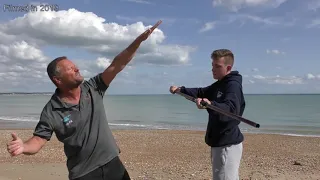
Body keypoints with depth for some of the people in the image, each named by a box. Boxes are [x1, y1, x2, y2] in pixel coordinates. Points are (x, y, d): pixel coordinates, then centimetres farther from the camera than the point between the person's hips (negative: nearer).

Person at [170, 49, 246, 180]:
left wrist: (210, 104, -54)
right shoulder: (219, 84, 12)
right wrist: (181, 90, 7)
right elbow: (201, 92, 22)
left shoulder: (233, 85, -18)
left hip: (228, 144, -10)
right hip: (219, 142, 10)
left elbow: (231, 109, -36)